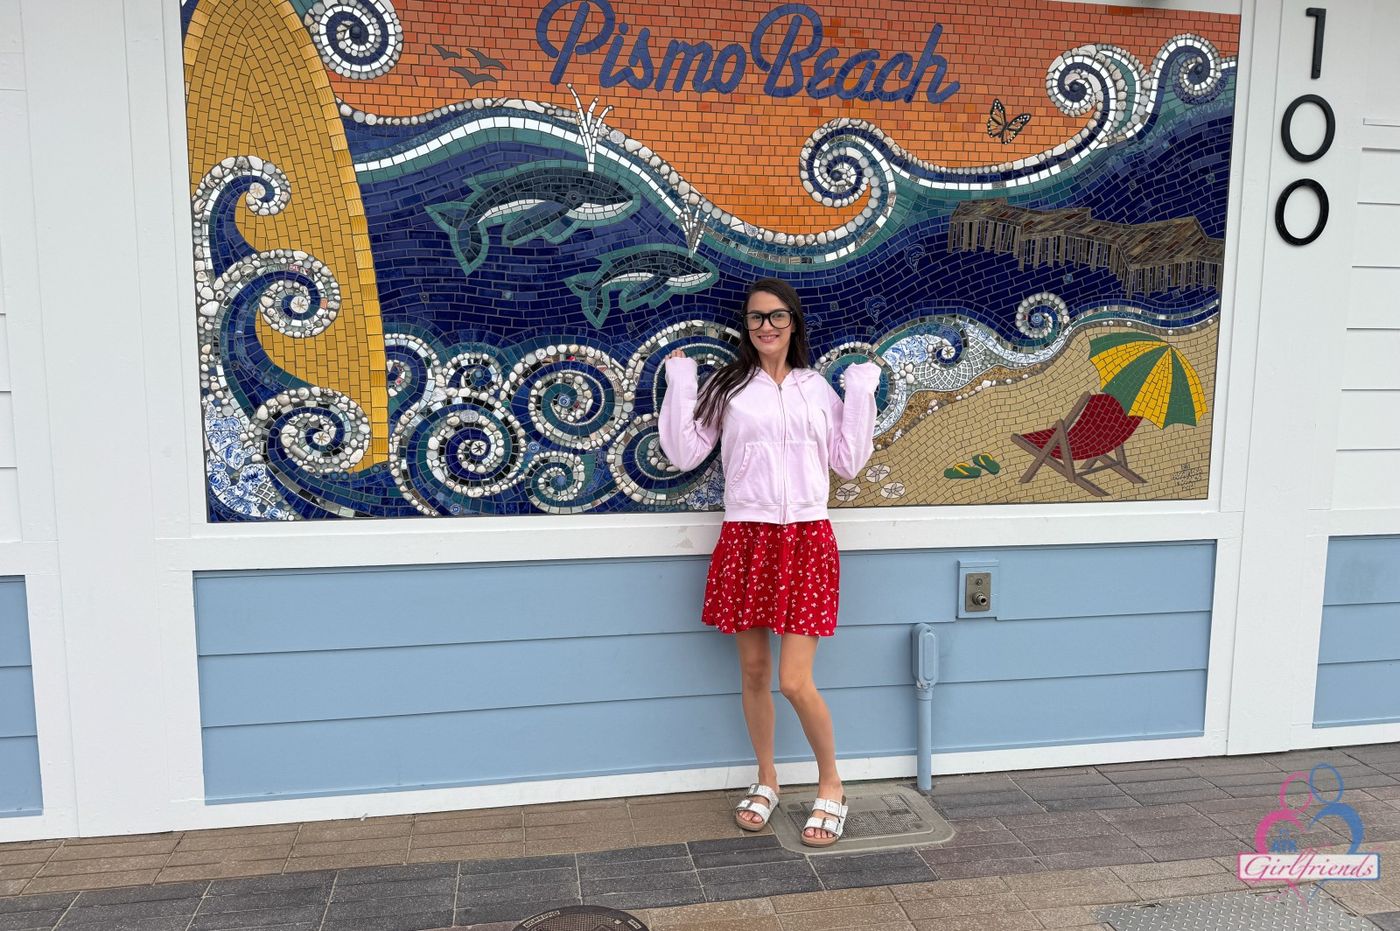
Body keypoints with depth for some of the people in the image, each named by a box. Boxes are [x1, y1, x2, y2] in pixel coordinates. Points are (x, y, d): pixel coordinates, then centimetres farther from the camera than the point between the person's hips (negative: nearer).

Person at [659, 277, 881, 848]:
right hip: (745, 539, 1)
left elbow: (849, 463, 7)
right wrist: (679, 382, -1)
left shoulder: (818, 389, 10)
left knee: (795, 683, -6)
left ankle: (830, 786, 18)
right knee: (753, 672, 11)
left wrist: (861, 391, 4)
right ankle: (766, 781, 32)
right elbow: (683, 454, 1)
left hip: (806, 540, -1)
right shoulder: (727, 388, 6)